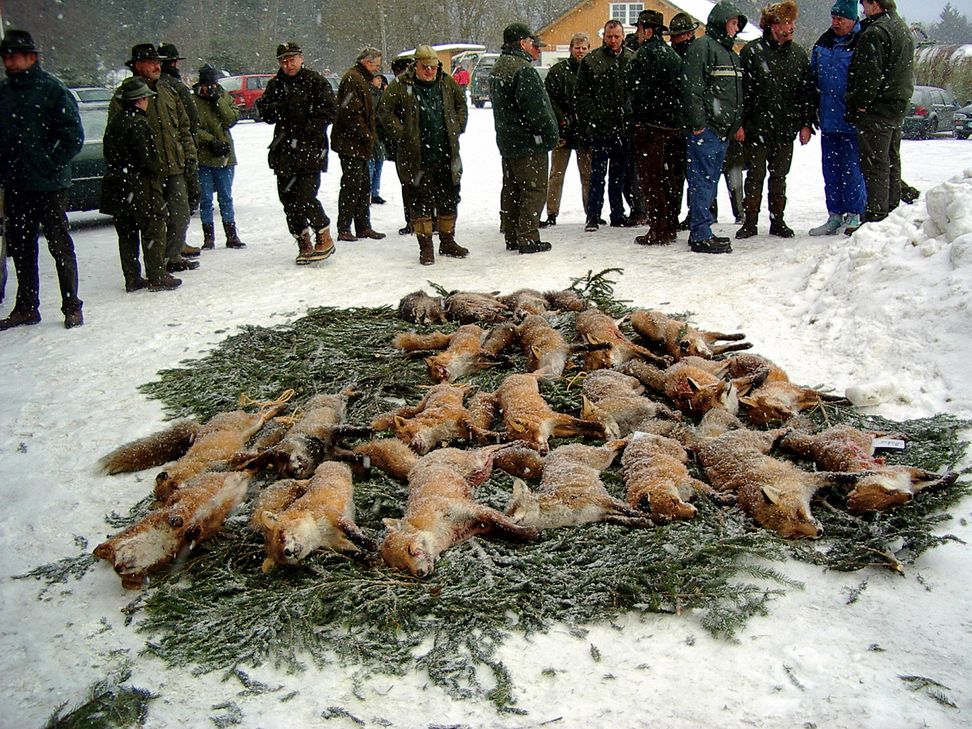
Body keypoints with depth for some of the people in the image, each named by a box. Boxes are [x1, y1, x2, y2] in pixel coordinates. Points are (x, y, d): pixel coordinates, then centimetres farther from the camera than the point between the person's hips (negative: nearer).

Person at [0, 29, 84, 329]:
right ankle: (26, 308, 21)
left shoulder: (53, 91, -6)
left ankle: (72, 307, 10)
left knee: (60, 245, 1)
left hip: (47, 186, -6)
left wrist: (50, 167, -13)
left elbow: (73, 138, -9)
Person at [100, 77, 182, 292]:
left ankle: (132, 279, 15)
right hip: (141, 189, -8)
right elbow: (150, 158, -18)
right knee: (153, 232, 0)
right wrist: (159, 173, -2)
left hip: (118, 189, 8)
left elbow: (109, 156, 14)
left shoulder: (114, 123, 11)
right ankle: (157, 277, 1)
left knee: (127, 235, 11)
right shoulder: (139, 123, -15)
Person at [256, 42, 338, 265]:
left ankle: (324, 238, 4)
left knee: (306, 198, -15)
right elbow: (267, 114, 10)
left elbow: (330, 110, -5)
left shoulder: (316, 82, -1)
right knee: (288, 200, 6)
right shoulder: (275, 85, 13)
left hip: (311, 148, -5)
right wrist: (277, 107, -10)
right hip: (284, 151, 6)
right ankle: (304, 244, 18)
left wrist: (309, 127, -14)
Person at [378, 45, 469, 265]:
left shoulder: (447, 82, 7)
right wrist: (401, 134, -10)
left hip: (447, 155, 4)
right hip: (416, 157, -4)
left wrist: (457, 128, 9)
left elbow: (461, 105, 20)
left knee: (449, 199, 11)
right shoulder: (400, 86, -5)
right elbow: (385, 111, -4)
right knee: (420, 201, 1)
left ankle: (447, 242, 26)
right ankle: (425, 246, 11)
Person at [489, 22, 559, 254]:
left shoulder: (497, 69, 15)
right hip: (529, 142, -10)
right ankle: (528, 239, -4)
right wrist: (551, 133, -11)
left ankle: (512, 237, 20)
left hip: (506, 141, 10)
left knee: (511, 190, 14)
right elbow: (535, 107, -21)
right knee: (534, 190, -4)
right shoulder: (523, 69, -17)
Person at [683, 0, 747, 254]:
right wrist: (697, 123, -19)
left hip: (723, 130, 9)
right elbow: (693, 88, -15)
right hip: (706, 128, -9)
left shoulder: (731, 54, 22)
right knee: (703, 182, -9)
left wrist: (738, 124, 20)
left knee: (710, 182, 11)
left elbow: (736, 93, 27)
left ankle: (701, 231, 17)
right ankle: (701, 236, -8)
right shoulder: (702, 47, -7)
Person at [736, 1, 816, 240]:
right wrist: (740, 123, -13)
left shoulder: (799, 54, 8)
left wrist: (806, 124, 4)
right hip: (757, 128, -4)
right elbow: (741, 90, -7)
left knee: (779, 177, 11)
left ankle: (777, 221, 20)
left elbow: (808, 91, 10)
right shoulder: (752, 51, -5)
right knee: (755, 175, 2)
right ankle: (750, 222, 11)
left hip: (786, 129, 4)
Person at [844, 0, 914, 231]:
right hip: (898, 106, 10)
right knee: (891, 162, 15)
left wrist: (861, 104, -13)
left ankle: (875, 218, -9)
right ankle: (892, 213, 22)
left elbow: (870, 74, -20)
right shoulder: (902, 29, 18)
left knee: (875, 165, -9)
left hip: (877, 110, -10)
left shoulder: (875, 32, -15)